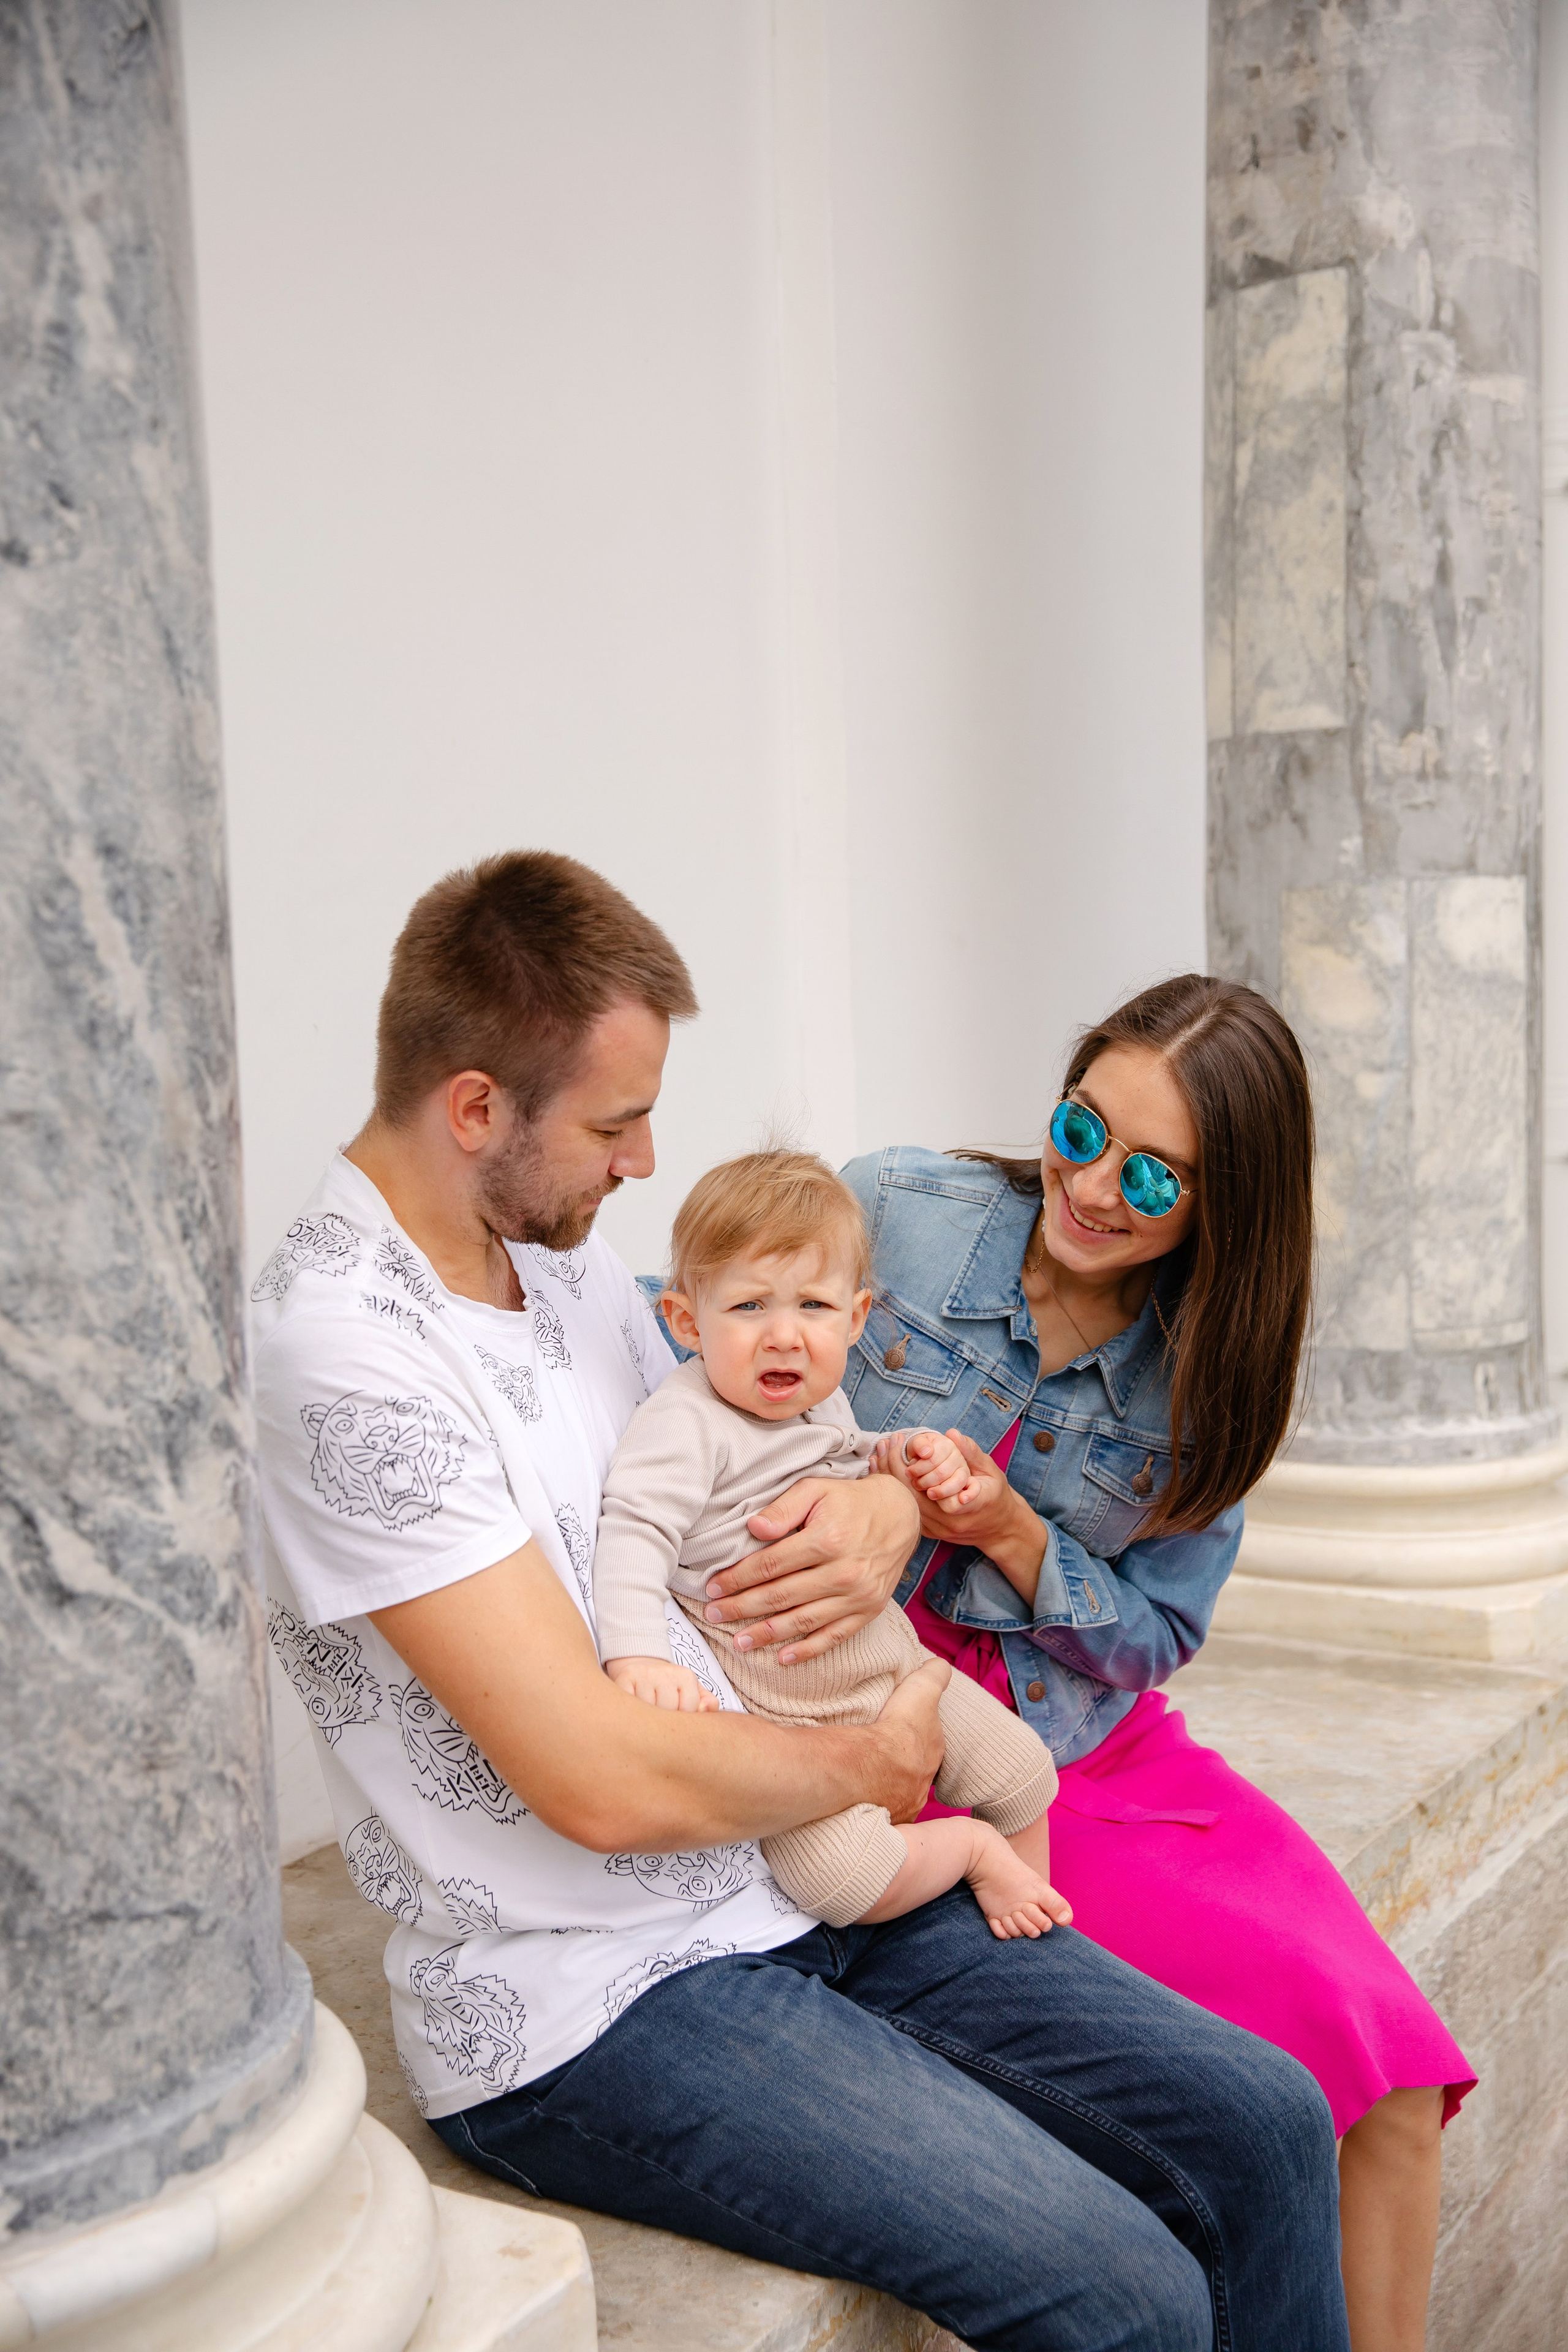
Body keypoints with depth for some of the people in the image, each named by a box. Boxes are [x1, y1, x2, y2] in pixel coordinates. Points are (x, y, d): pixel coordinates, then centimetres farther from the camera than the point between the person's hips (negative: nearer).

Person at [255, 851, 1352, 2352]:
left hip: (791, 1887, 8)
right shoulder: (341, 1352, -21)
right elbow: (600, 1777, -24)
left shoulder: (565, 1255, 7)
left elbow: (728, 1476, 20)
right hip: (581, 2008, -8)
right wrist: (875, 1763, -7)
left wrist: (883, 1512, -4)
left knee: (1261, 2125, 1)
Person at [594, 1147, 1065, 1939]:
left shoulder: (819, 1399, 6)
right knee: (845, 1876, -27)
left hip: (894, 1666, 8)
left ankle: (1028, 1895, 40)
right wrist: (637, 1657, -46)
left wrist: (908, 1455, 6)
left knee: (1021, 1769, 13)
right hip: (781, 1714, -8)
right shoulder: (687, 1423, -20)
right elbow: (633, 1536, -30)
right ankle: (968, 1849, 2)